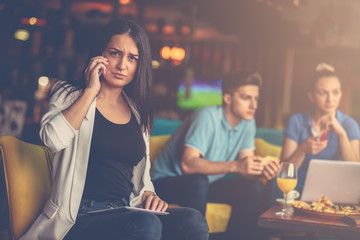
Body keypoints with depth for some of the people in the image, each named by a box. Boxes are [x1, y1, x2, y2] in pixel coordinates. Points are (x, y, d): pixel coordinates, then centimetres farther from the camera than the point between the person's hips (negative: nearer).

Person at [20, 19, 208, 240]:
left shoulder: (138, 112, 19)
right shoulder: (71, 95, 7)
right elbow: (53, 139, -16)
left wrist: (149, 195, 4)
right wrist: (91, 91, -9)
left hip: (127, 214, 5)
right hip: (81, 214, -4)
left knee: (193, 220, -26)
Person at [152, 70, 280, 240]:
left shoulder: (247, 121, 0)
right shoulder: (208, 117, -24)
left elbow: (246, 165, -4)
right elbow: (187, 164, -35)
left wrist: (260, 169, -28)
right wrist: (235, 166, -44)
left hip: (206, 184, 7)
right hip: (169, 182, -7)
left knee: (254, 188, -11)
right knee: (198, 181, -37)